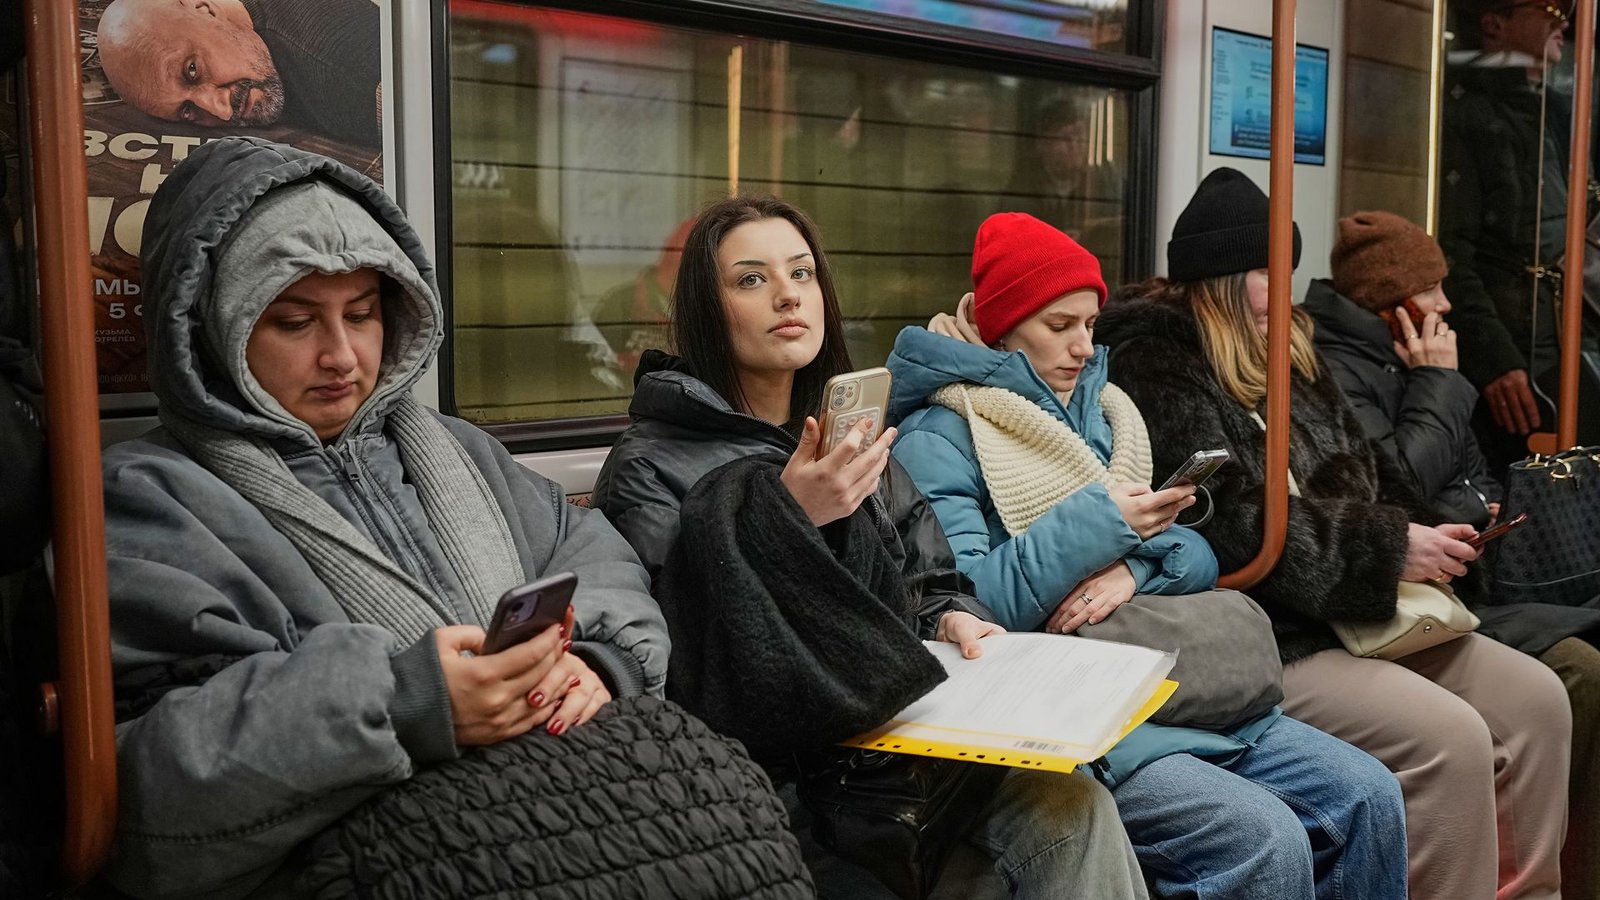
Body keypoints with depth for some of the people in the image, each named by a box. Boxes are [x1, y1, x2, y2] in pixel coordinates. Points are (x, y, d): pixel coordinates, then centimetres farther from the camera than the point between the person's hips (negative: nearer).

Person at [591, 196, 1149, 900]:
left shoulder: (849, 437, 17)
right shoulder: (648, 470, -5)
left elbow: (933, 584, 21)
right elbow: (679, 670, -14)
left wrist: (952, 621, -2)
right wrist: (786, 522, -20)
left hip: (904, 723, 6)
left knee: (1073, 805, -22)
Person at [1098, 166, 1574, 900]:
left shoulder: (1287, 356, 17)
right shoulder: (1156, 371, -12)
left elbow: (1364, 479, 17)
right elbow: (1233, 528, -22)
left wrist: (1422, 537, -4)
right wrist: (1388, 551, -19)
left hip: (1358, 612, 9)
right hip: (1262, 636, -9)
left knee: (1535, 698, 1)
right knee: (1449, 739, -21)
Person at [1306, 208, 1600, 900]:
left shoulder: (1410, 357, 20)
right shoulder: (1334, 366, -9)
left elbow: (1475, 478, 23)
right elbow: (1393, 491, -17)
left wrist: (1467, 513, -2)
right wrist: (1439, 386, -4)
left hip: (1461, 575, 9)